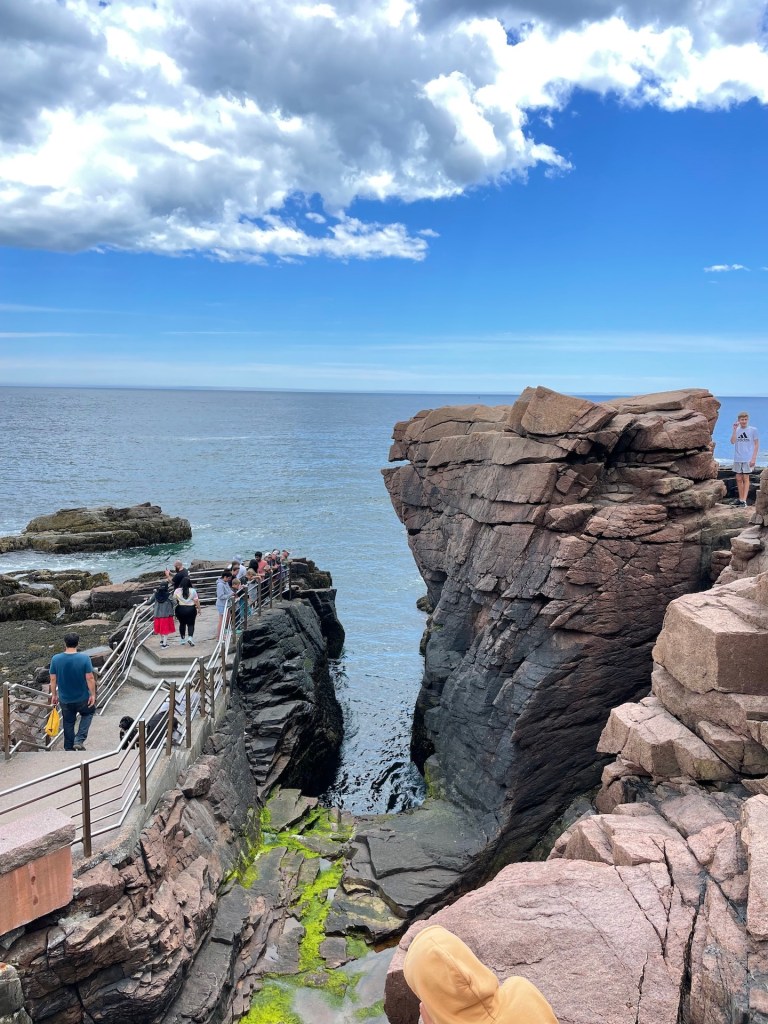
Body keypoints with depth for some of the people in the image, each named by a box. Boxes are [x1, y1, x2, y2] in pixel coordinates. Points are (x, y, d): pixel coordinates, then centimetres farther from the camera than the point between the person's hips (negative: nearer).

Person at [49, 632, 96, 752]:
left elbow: (53, 679, -4)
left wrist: (54, 695, 10)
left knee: (68, 723, 20)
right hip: (82, 697, -2)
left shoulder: (55, 659, -11)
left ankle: (69, 748, 28)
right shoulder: (84, 658, -18)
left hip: (65, 699, 2)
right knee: (88, 713, 25)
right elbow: (90, 678, -16)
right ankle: (79, 740, 11)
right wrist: (93, 694, -5)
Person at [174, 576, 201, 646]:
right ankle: (190, 637, -14)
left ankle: (182, 638, 24)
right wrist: (199, 608, 5)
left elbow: (174, 600, 2)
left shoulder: (177, 591, -4)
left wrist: (176, 604, 19)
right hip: (191, 609, -2)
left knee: (182, 623, 16)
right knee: (191, 624, 5)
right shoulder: (192, 591, -8)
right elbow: (196, 601, -6)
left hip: (180, 609, 2)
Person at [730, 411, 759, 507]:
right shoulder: (736, 430, 7)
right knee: (739, 479, 8)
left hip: (748, 459, -4)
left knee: (746, 478, -5)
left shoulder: (753, 430, -1)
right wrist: (735, 429, -14)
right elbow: (732, 442, -7)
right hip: (737, 459, 4)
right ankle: (740, 498, 19)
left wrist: (754, 458, -8)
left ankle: (744, 500, -8)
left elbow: (757, 444, 0)